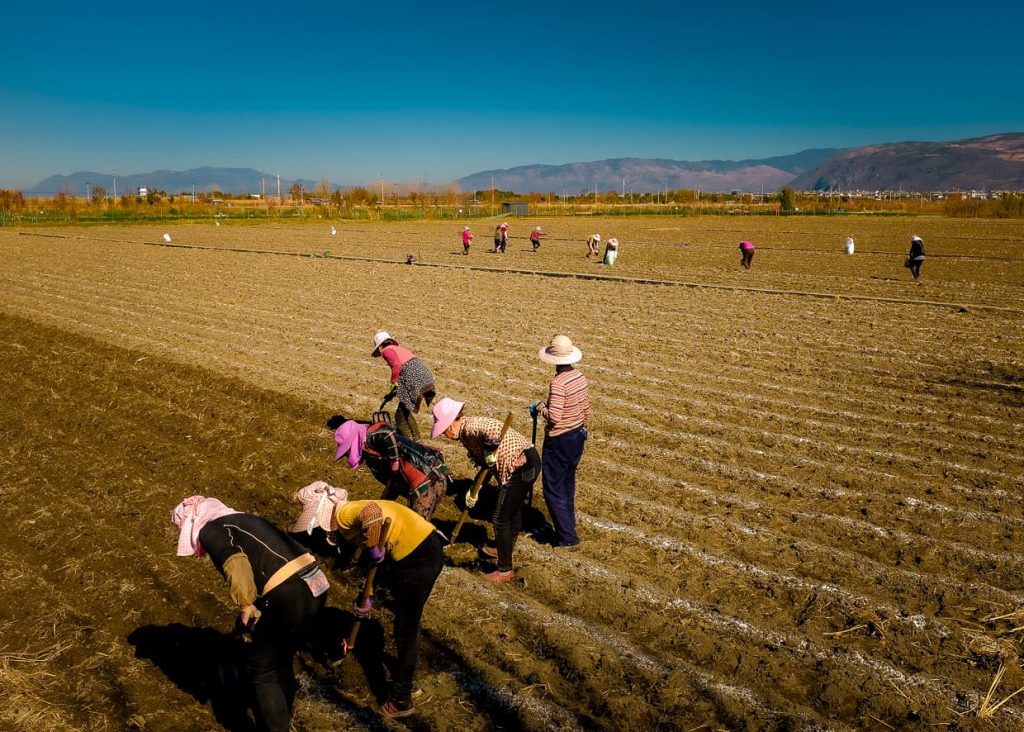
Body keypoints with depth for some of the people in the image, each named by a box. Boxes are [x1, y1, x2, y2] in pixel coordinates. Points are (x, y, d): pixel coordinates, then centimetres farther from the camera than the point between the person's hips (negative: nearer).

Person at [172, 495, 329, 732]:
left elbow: (235, 564, -17)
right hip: (316, 585, 9)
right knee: (280, 660, 27)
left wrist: (245, 607, -5)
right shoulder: (244, 520, 27)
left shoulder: (209, 530, 2)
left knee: (261, 669, 13)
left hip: (289, 596, -8)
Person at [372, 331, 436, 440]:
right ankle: (416, 440, 30)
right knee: (405, 412, 23)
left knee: (401, 415, 3)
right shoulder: (401, 349, 29)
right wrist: (393, 393, 30)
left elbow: (396, 365, -18)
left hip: (416, 382, -9)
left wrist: (393, 380, -3)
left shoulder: (387, 351, 3)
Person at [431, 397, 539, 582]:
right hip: (528, 462, 10)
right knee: (513, 510, 29)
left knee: (501, 519, 1)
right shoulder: (467, 435, 12)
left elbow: (496, 430, -40)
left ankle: (505, 571, 15)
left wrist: (490, 450, -26)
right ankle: (504, 549, 52)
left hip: (521, 468, -10)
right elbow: (484, 464, 16)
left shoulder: (471, 427, -19)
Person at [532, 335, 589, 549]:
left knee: (553, 489, 3)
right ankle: (568, 525, 34)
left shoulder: (558, 383, -25)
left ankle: (567, 535, 6)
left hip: (558, 441, -8)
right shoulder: (580, 376, 0)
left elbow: (554, 416, -28)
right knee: (567, 485, 21)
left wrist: (539, 407, -10)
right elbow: (586, 409, 9)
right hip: (578, 436, 8)